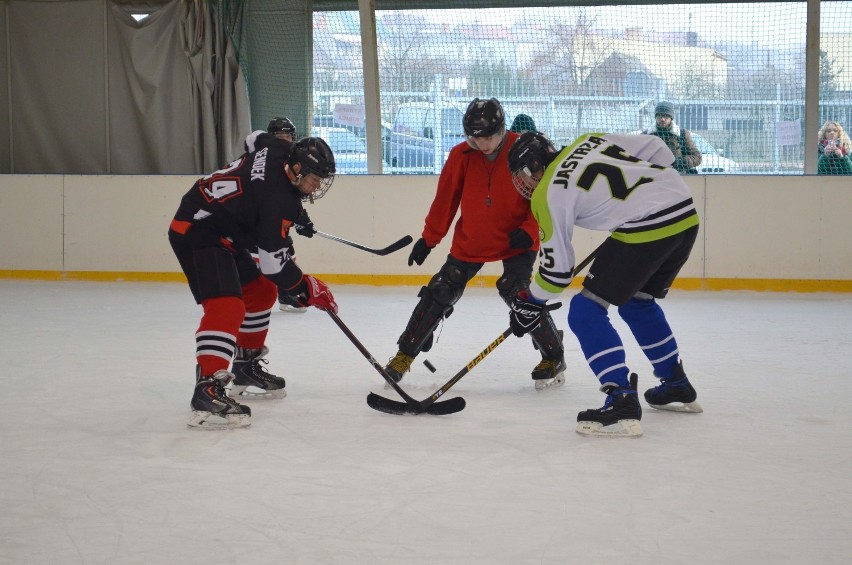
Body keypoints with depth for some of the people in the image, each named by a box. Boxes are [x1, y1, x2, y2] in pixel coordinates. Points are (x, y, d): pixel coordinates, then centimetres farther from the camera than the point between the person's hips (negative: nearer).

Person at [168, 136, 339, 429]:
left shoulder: (279, 152, 2)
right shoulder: (279, 198, -25)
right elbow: (273, 261, -22)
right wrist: (306, 288, -9)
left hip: (224, 231, 11)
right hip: (197, 232, -11)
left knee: (261, 292, 21)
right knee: (226, 305, -27)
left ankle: (246, 367, 36)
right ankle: (207, 390, -37)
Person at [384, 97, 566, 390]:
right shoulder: (462, 156, -8)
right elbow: (445, 199, 1)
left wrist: (530, 231, -23)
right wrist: (428, 239, 5)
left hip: (516, 242, -3)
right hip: (470, 242, 4)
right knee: (439, 294, 2)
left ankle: (553, 357, 0)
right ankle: (405, 354, 16)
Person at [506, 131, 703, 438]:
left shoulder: (547, 194, -1)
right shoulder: (589, 141, 16)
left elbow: (558, 266, 3)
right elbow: (658, 150, 17)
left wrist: (532, 302, 19)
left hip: (647, 228, -8)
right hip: (686, 214, 9)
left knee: (585, 311, 0)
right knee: (637, 302, 29)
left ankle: (622, 402, -12)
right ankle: (677, 386, 38)